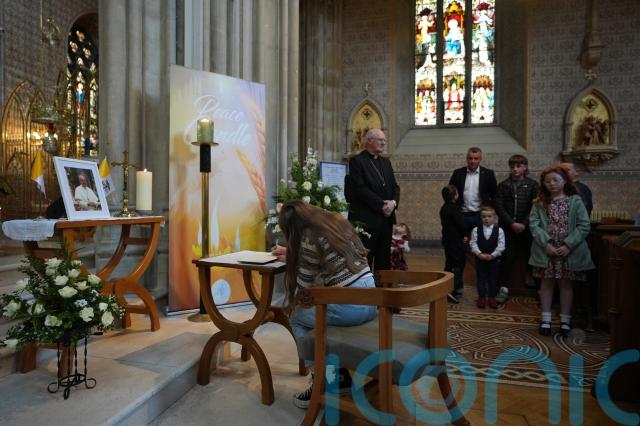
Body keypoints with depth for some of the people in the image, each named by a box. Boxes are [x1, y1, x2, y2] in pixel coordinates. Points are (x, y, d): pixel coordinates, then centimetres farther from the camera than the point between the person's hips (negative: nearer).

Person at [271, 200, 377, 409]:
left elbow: (304, 285, -4)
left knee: (297, 318, 16)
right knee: (310, 311, 26)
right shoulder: (337, 220, 13)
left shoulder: (309, 238, -11)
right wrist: (290, 254, 40)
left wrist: (293, 303, 17)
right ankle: (339, 376, 28)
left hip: (350, 306, -8)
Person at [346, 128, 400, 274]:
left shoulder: (386, 162, 19)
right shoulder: (357, 161, -5)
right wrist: (381, 205, -15)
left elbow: (395, 186, 15)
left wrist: (393, 202, -5)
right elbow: (360, 189, -14)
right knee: (366, 259, -2)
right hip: (367, 218, -7)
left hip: (386, 217, 7)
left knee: (384, 259, 10)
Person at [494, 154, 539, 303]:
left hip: (526, 228, 0)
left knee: (530, 256, 6)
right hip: (508, 228, 0)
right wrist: (512, 223, -11)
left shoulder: (532, 184, 2)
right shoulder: (503, 185, 4)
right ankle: (504, 289, 2)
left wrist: (524, 224, -12)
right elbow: (499, 207, -2)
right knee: (507, 257, -2)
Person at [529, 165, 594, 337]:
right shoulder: (540, 203, 3)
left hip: (569, 251, -1)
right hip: (546, 251, 1)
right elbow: (534, 224, -5)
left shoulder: (575, 201, -1)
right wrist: (546, 244, -16)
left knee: (566, 284, 9)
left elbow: (584, 226, -6)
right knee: (546, 283, 8)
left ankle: (565, 320, 20)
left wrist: (568, 245, -15)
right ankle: (546, 319, 16)